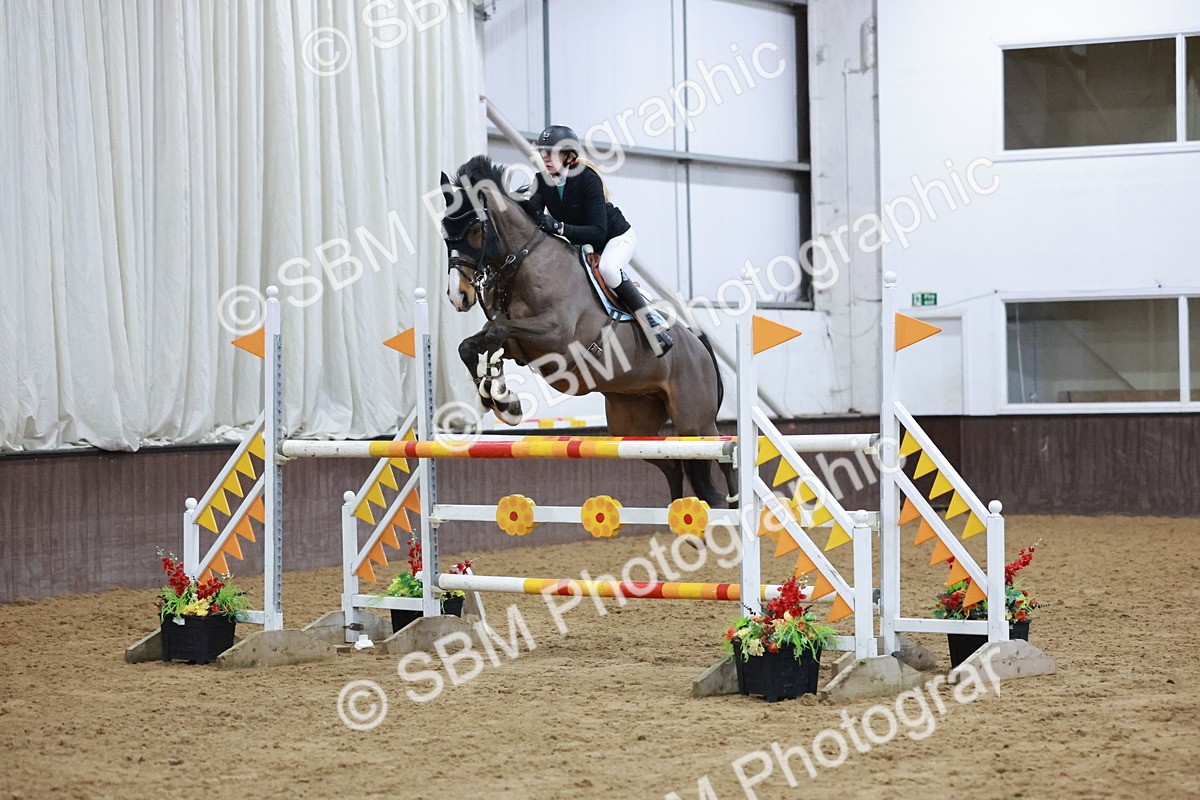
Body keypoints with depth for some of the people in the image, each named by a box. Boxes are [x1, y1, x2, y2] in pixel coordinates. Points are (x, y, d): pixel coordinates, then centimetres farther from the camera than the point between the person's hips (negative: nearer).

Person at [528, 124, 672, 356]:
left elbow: (598, 231, -35)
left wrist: (558, 227, -47)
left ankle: (650, 318, -25)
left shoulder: (587, 178, -28)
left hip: (617, 236, -8)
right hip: (582, 243, 8)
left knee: (607, 268, -35)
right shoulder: (542, 180, -10)